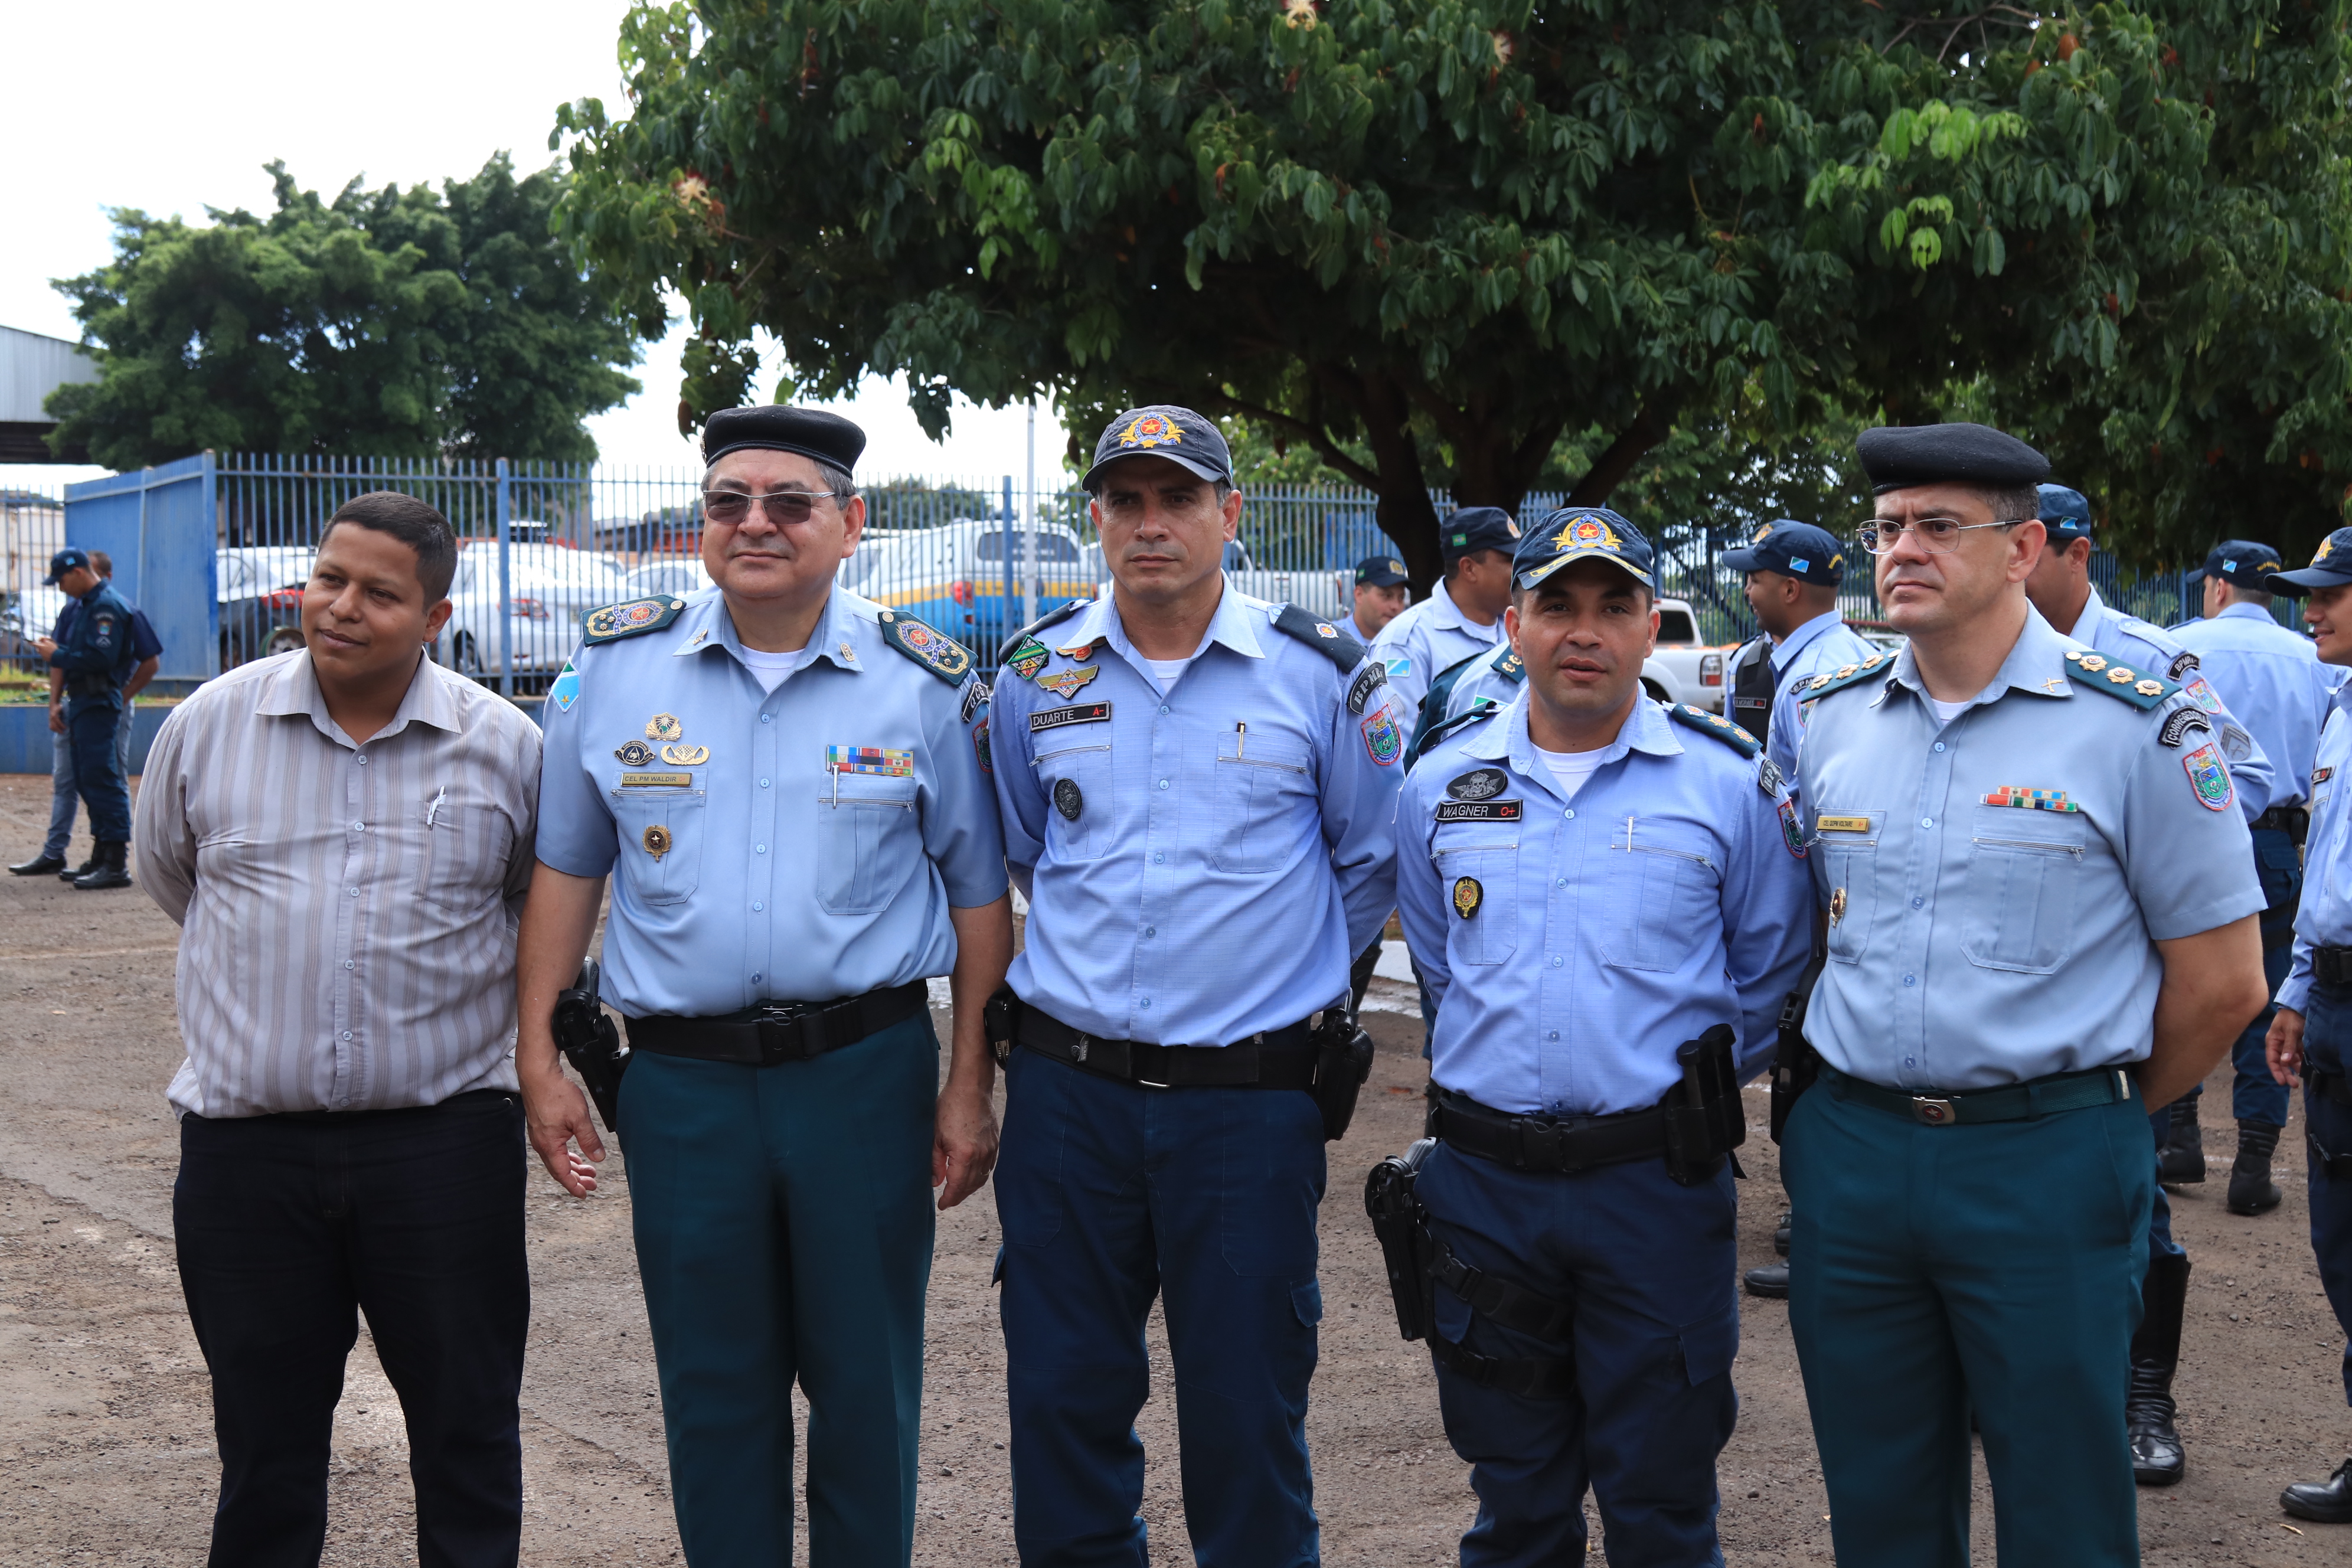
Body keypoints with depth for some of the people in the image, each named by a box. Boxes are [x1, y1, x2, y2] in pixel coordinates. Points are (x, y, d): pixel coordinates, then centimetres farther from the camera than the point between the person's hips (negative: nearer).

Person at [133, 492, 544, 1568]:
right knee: (263, 1438, 12)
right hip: (245, 1141, 1)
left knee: (467, 1426, 8)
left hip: (444, 1133, -1)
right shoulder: (209, 724, 2)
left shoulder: (504, 745, -1)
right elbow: (166, 874, 19)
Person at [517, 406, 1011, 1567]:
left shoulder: (924, 683, 0)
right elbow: (565, 870, 10)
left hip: (866, 1074, -1)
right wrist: (539, 1056, 5)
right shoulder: (616, 667, 4)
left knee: (867, 1386, 8)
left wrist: (970, 1086, 0)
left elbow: (978, 891, 5)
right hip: (682, 1081, 1)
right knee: (712, 1393, 11)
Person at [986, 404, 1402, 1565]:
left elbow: (1375, 859, 10)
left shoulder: (1319, 675, -2)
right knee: (1061, 1395, 10)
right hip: (1067, 1088, 3)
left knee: (1245, 1413, 5)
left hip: (1250, 1098, -2)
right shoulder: (1037, 674, 5)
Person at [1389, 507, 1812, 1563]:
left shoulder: (1729, 784, -2)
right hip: (1483, 1184, 2)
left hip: (1657, 1186, -2)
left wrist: (1699, 1091, 7)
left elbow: (1773, 971, 8)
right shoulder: (1439, 786, 6)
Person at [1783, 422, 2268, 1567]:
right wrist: (1856, 1099, 13)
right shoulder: (1827, 719, 7)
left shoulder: (2138, 726, -8)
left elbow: (2220, 982, -3)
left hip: (2046, 1169, -4)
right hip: (1848, 1151, 4)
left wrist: (2094, 1111, 6)